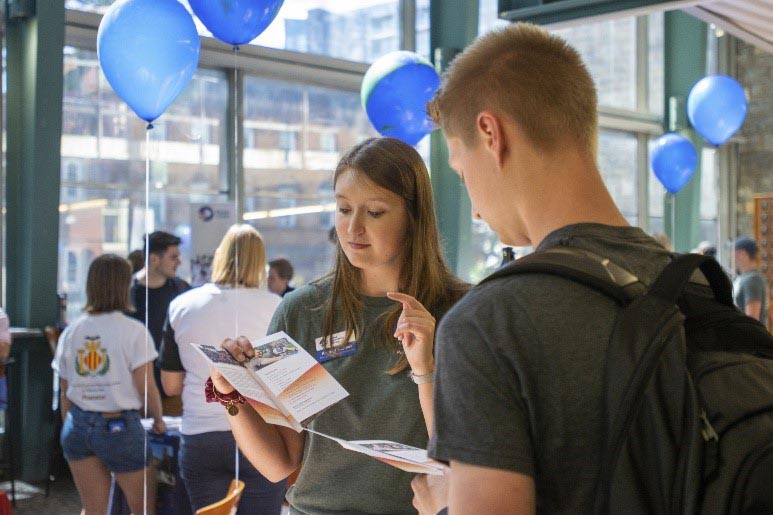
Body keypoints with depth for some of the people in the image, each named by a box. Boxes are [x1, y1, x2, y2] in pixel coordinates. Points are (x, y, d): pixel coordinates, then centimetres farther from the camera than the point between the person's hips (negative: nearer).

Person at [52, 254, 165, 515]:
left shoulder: (71, 332, 3)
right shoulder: (133, 331, -11)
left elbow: (65, 393, 8)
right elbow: (146, 388, -11)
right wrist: (158, 420, 7)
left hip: (78, 425, 5)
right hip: (120, 426, -5)